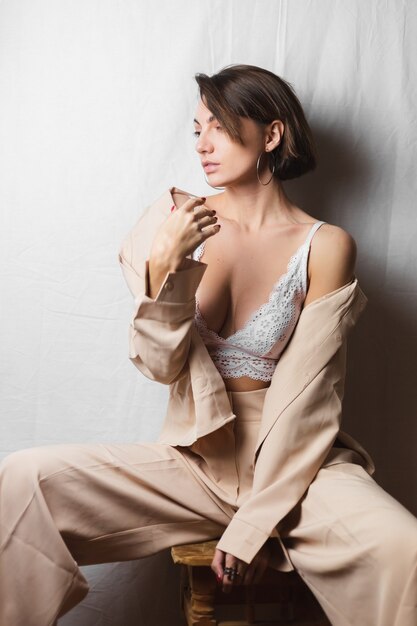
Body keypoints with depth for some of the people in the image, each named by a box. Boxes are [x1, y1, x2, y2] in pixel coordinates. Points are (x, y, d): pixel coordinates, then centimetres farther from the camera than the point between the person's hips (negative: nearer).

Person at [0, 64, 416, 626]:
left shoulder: (325, 247, -6)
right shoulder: (184, 224, 1)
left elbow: (306, 399, -8)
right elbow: (162, 366, -3)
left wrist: (252, 527, -12)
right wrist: (164, 265, -20)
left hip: (291, 461, -2)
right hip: (195, 459, 2)